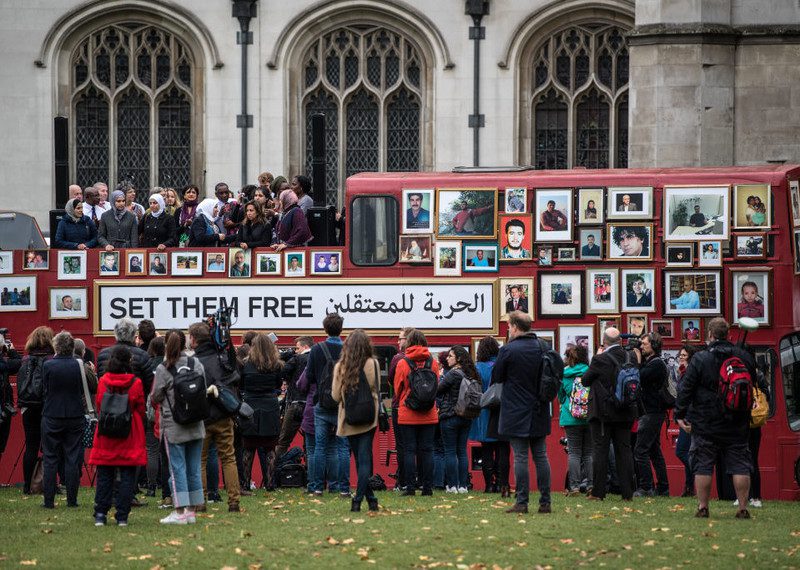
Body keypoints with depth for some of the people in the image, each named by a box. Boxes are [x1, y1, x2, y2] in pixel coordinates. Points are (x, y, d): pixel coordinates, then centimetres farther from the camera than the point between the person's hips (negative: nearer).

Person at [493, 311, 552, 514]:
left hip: (516, 413, -5)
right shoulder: (542, 347, 3)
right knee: (541, 456, 8)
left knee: (520, 457, -3)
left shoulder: (508, 350, -12)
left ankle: (522, 502, -5)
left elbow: (496, 377, -3)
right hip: (539, 411, 5)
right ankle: (545, 502, 8)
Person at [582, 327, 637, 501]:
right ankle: (627, 492, 6)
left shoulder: (601, 360, -15)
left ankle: (598, 492, 0)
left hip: (603, 412, -4)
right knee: (624, 450, 8)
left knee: (600, 451, 1)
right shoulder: (630, 358, 0)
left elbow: (586, 380, -4)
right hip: (625, 413, 5)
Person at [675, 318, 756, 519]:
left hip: (705, 423, -3)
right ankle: (743, 508, 1)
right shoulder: (745, 357, 3)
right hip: (738, 423, 3)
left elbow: (686, 389, -8)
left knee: (703, 465, 4)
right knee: (739, 465, 4)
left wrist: (680, 414, -1)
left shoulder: (700, 359, -8)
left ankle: (702, 507, 3)